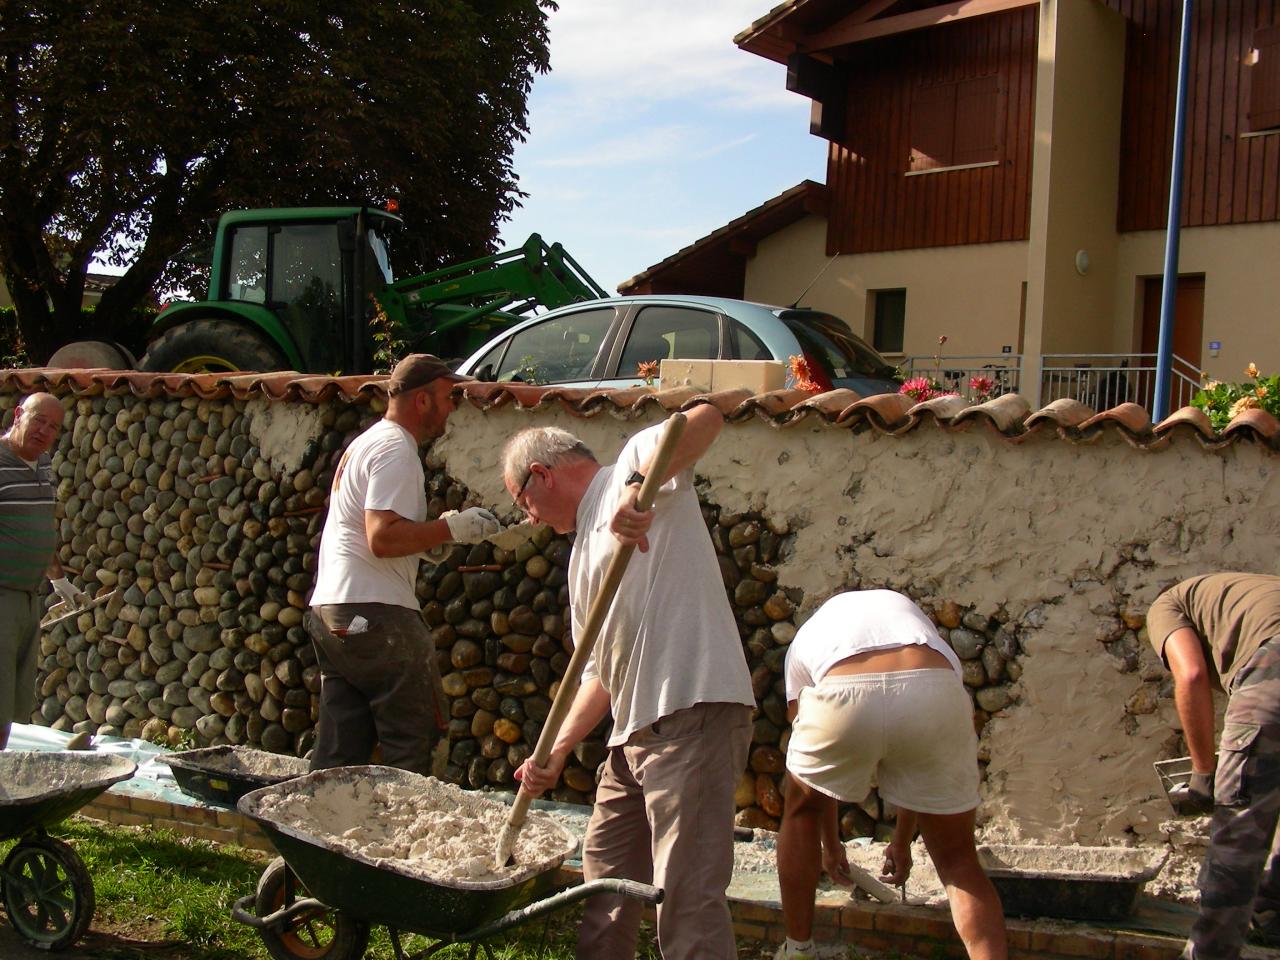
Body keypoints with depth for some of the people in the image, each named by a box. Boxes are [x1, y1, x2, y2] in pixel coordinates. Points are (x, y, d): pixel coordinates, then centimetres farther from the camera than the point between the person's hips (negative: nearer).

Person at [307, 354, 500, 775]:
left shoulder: (366, 442, 21)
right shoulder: (396, 449, -11)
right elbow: (383, 538, -21)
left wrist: (431, 537, 18)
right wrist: (451, 528, -14)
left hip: (329, 610, 10)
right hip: (374, 614, -10)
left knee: (337, 753, 11)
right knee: (411, 742, -2)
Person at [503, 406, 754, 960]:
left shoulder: (635, 461, 1)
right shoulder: (585, 548, 25)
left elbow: (706, 416, -20)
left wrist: (639, 490, -32)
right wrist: (556, 751, 14)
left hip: (694, 712, -10)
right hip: (635, 729, 10)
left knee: (687, 898, -11)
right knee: (605, 876, 19)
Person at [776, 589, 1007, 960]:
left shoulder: (806, 637, 38)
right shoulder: (905, 608, 42)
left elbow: (813, 772, 40)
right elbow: (919, 770, 44)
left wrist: (830, 846, 53)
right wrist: (902, 841, 53)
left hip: (845, 696, -1)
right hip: (937, 690, 1)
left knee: (800, 810, 30)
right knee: (956, 857, 20)